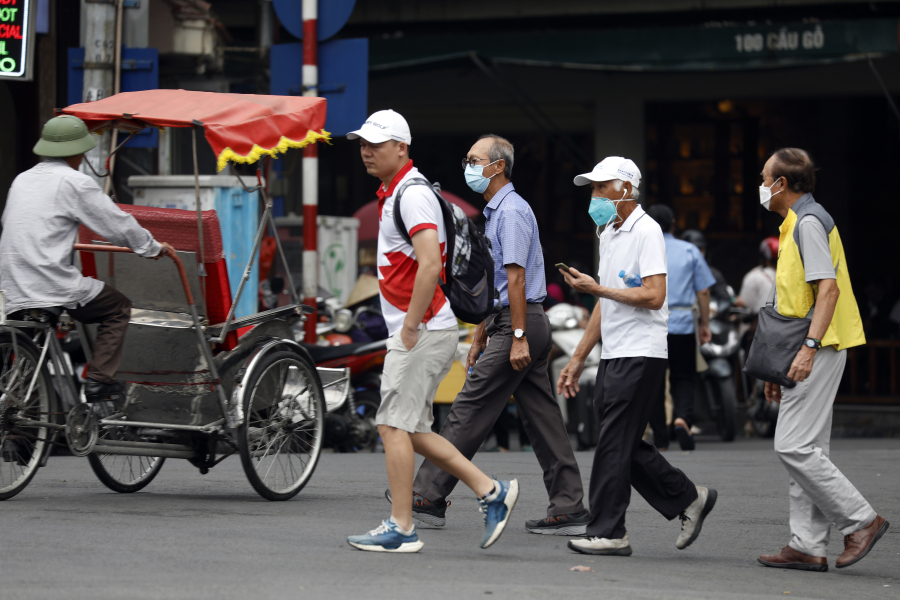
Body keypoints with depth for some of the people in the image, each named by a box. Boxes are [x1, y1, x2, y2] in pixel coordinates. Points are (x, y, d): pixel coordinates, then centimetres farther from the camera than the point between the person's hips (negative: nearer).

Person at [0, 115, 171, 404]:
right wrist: (153, 247, 17)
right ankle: (98, 381, 6)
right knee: (118, 308, 15)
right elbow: (118, 224, -1)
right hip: (52, 288, -7)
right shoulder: (75, 182, -7)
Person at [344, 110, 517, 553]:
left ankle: (401, 528, -5)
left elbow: (430, 265, -25)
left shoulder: (412, 194, -14)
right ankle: (491, 491, 11)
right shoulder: (391, 193, 18)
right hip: (413, 330, 10)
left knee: (394, 425, -8)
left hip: (423, 331, -10)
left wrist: (410, 327, -22)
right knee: (411, 431, 10)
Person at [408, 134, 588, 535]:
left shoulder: (511, 211, -12)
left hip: (519, 323, -10)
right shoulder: (495, 212, 21)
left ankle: (428, 498, -3)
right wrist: (479, 340, 25)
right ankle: (568, 510, 4)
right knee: (541, 418, 6)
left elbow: (516, 278, -19)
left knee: (470, 412, -6)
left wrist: (518, 337, -24)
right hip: (510, 323, 10)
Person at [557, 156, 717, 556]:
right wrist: (578, 359, 20)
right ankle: (687, 498, 19)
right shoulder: (609, 235, 18)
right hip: (614, 356, 9)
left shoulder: (646, 231, -10)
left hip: (640, 355, -9)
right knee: (623, 444, 8)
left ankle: (608, 532, -5)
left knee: (615, 443, -9)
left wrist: (597, 289, -16)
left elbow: (653, 297, -20)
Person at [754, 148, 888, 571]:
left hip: (817, 352, -10)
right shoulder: (797, 224, 21)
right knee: (805, 449, 7)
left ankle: (860, 520, -8)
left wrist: (809, 347, -30)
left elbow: (829, 289, -22)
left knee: (794, 446, -13)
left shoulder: (809, 223, -11)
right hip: (804, 355, 10)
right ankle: (808, 545, 6)